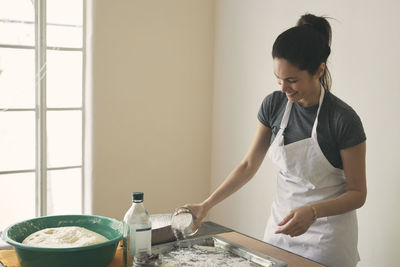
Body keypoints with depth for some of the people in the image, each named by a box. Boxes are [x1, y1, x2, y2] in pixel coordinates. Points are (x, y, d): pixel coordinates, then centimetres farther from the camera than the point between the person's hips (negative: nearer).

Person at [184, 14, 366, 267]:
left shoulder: (343, 120, -20)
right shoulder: (274, 104, -7)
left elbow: (357, 193, -12)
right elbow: (249, 165, 1)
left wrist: (313, 212, -29)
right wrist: (206, 205, -4)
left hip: (327, 235, -4)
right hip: (282, 222, 4)